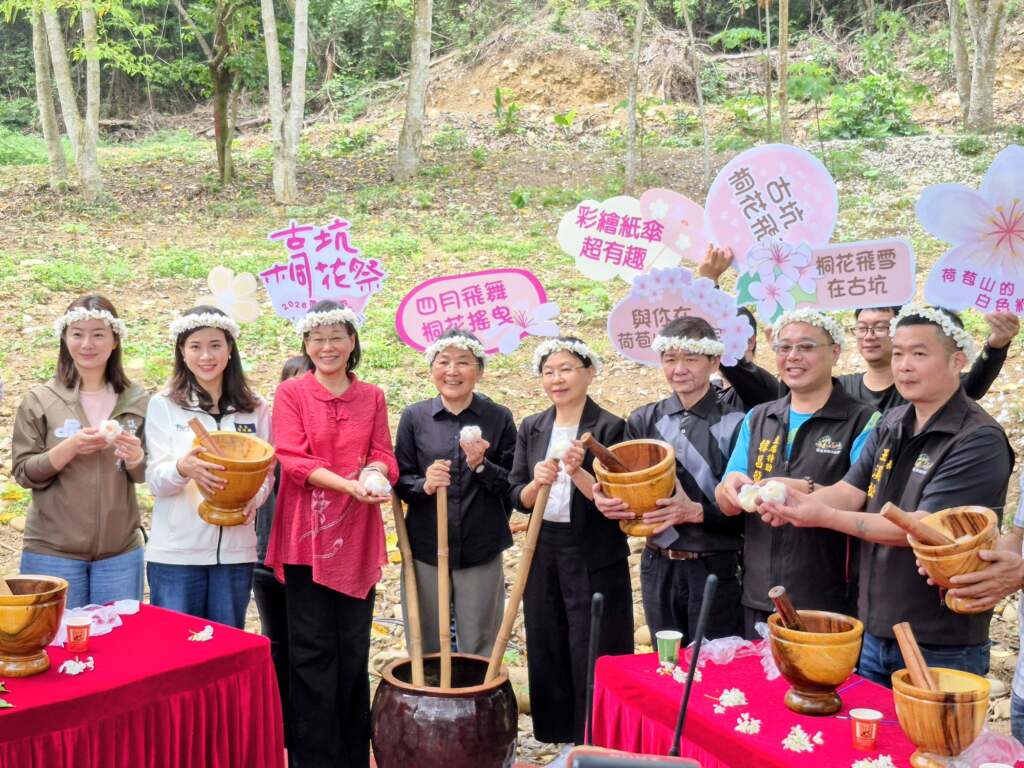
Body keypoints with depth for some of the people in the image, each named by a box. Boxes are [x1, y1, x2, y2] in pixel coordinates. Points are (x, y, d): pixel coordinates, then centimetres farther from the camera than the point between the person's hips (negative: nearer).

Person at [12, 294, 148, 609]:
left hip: (121, 551, 2)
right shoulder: (40, 400, -3)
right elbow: (23, 472, -3)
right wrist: (70, 447, -19)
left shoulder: (137, 400, 3)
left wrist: (135, 457, -14)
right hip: (52, 551, -2)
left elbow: (148, 475, 9)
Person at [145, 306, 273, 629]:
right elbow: (155, 480, -4)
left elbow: (266, 473, 10)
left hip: (235, 551, 2)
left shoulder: (255, 408, 7)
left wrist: (253, 498, -13)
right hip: (175, 553, -2)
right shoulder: (163, 405, 1)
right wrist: (183, 468, -26)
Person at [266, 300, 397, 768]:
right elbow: (291, 459, -9)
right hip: (307, 535, -3)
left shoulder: (372, 397, 10)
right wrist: (347, 484, -22)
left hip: (357, 537, 3)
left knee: (354, 649, 10)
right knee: (312, 651, 1)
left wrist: (375, 473, -17)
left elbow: (383, 454, 7)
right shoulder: (291, 393, -1)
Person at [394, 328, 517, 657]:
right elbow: (400, 482, 4)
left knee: (478, 651, 7)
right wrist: (424, 485, -17)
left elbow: (514, 486, 0)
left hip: (481, 551, -1)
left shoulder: (499, 418, 1)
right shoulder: (414, 417, 3)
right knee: (425, 647, 10)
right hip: (425, 548, 1)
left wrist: (482, 466, -17)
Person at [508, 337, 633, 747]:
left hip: (596, 562, -5)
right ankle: (558, 739, 26)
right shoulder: (531, 428, 7)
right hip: (544, 556, 5)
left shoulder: (610, 428, -8)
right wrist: (537, 483, -16)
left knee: (594, 661, 1)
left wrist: (578, 472, -26)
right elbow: (516, 498, 4)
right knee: (547, 657, 12)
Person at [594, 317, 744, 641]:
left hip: (716, 568, -4)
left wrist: (697, 512, -25)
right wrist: (605, 500, -14)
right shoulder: (643, 420, 6)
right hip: (658, 566, 4)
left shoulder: (734, 422, -10)